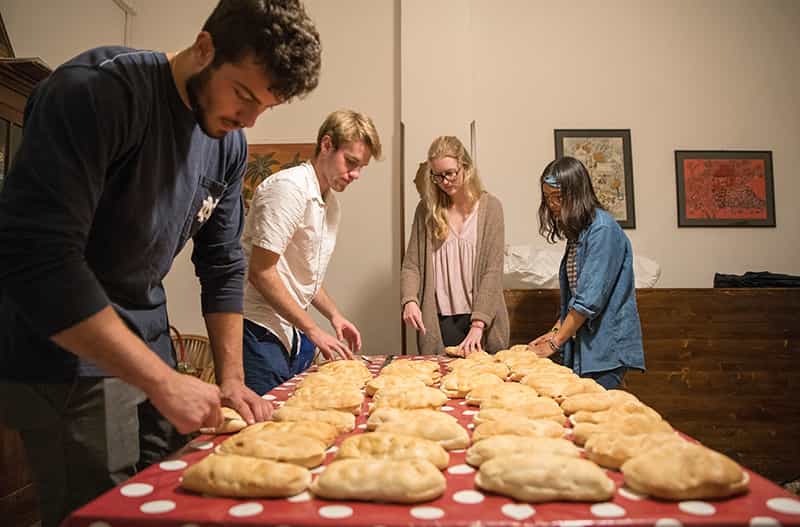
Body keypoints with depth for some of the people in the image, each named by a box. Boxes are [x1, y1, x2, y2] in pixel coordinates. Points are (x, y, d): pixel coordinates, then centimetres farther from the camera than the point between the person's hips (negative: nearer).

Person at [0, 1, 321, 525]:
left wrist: (232, 378, -2)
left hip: (146, 346, 7)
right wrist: (164, 381, -28)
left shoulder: (230, 144, 0)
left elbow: (223, 265, 5)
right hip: (66, 354, -6)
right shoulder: (97, 89, -21)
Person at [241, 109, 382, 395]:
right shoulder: (289, 187, -15)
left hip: (295, 331, 9)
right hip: (260, 331, -9)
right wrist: (313, 330, -16)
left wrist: (334, 315, 6)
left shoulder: (331, 201, 13)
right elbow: (260, 272, -20)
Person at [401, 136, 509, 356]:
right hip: (436, 323, 1)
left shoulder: (489, 207, -2)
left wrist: (478, 324, -15)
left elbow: (492, 270, -7)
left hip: (480, 321, -1)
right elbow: (411, 264, 4)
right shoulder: (426, 209, 4)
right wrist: (410, 300, -15)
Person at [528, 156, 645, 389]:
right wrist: (556, 331, 7)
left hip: (606, 347, -8)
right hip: (582, 346, 8)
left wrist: (555, 343, -13)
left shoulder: (603, 230, -16)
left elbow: (590, 300, -20)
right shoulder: (578, 231, 11)